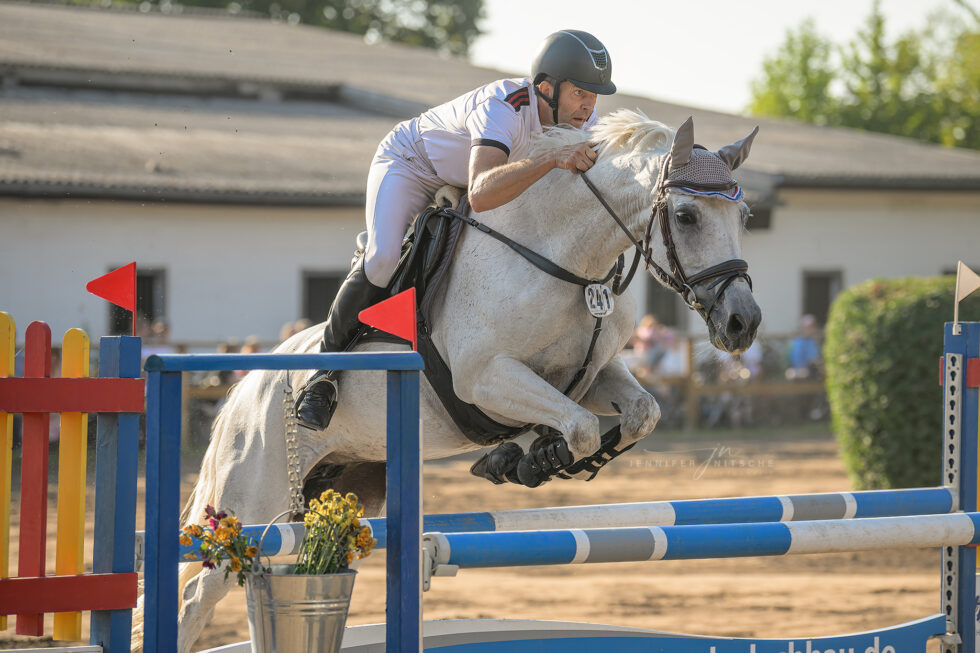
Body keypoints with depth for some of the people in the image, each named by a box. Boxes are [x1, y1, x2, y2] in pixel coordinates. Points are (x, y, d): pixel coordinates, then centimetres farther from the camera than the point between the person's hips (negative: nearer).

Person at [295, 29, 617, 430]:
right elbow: (481, 195, -60)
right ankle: (325, 370, -13)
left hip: (460, 181, 7)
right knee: (382, 261, -28)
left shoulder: (582, 119, -20)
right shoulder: (500, 108, -42)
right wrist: (553, 158, -68)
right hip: (408, 166, -7)